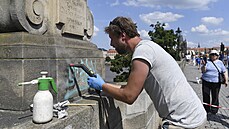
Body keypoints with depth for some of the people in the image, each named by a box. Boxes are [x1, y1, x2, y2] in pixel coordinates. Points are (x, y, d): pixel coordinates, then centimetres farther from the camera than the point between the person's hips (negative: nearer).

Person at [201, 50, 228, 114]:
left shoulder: (220, 62, 8)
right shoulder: (207, 62, 5)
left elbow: (225, 71, 8)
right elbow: (203, 70, -3)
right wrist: (204, 65, -21)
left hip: (216, 82, 0)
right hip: (206, 82, 0)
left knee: (215, 97, 3)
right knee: (205, 96, 6)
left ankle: (214, 110, 17)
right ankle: (206, 109, 19)